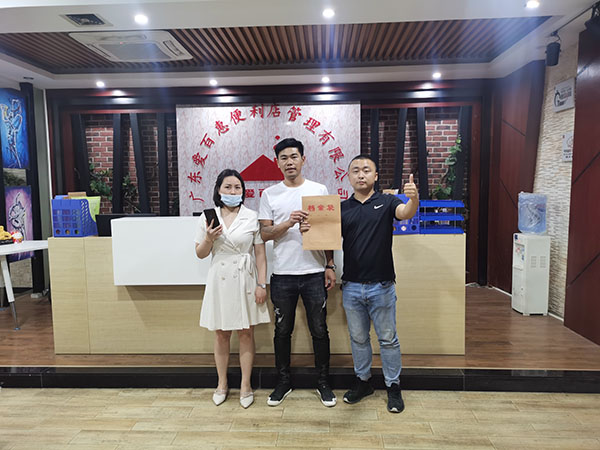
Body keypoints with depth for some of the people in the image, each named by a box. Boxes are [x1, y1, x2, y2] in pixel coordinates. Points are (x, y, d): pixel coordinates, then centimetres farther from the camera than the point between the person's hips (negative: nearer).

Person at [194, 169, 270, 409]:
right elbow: (200, 254, 7)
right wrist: (209, 239, -13)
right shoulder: (207, 218, 3)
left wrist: (262, 284, -6)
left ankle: (245, 385, 22)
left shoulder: (252, 217, -1)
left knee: (246, 333, 6)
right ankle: (222, 384, 29)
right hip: (219, 280, 2)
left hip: (245, 279, -1)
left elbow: (260, 253, -1)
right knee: (221, 333, 11)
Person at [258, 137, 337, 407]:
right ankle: (283, 382, 30)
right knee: (283, 330, 12)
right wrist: (288, 223, -18)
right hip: (282, 274, 1)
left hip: (314, 273, 0)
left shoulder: (319, 190, 5)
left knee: (319, 330, 9)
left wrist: (330, 266, 0)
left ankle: (323, 382, 27)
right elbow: (265, 234, 0)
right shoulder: (269, 195, 4)